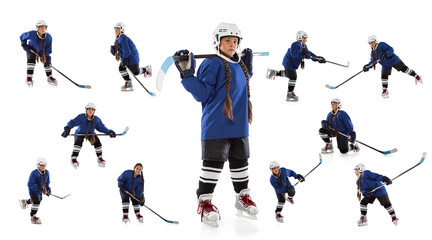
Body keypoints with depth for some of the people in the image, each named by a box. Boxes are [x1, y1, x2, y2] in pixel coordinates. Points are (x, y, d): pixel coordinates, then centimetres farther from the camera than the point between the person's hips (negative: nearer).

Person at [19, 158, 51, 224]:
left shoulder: (46, 172, -7)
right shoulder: (34, 173, -28)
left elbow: (47, 182, 9)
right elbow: (30, 184, -28)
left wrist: (48, 189, -6)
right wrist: (38, 188, -37)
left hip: (40, 191, 8)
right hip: (33, 190, -8)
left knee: (39, 200, 27)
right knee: (36, 202, -18)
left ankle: (25, 202, 54)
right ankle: (32, 217, -3)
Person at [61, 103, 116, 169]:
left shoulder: (96, 119, -10)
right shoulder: (81, 117, -21)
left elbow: (101, 127, 1)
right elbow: (73, 122, -26)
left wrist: (109, 132, -12)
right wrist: (67, 129, -45)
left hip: (91, 134, 3)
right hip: (80, 133, -3)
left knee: (97, 142, -21)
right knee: (78, 142, -32)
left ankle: (100, 159, -4)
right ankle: (73, 159, -27)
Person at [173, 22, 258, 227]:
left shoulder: (239, 65, 13)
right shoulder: (212, 64, -10)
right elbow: (202, 95, -14)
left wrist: (248, 65, 24)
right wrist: (187, 74, -25)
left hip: (239, 125, 7)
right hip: (216, 126, -7)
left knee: (240, 162, 15)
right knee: (214, 162, -4)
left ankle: (243, 198, 27)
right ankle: (204, 202, 5)